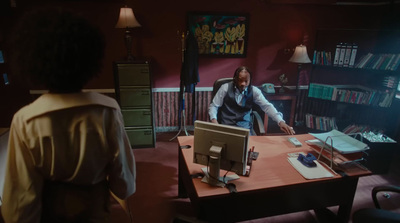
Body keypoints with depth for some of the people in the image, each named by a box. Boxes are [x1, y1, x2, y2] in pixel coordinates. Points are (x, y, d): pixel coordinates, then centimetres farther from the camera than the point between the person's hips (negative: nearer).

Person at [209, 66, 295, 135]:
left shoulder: (254, 91, -2)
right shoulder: (225, 88, -6)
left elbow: (267, 106, -11)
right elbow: (213, 106, 0)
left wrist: (280, 121, -27)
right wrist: (214, 120, -20)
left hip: (245, 127, 2)